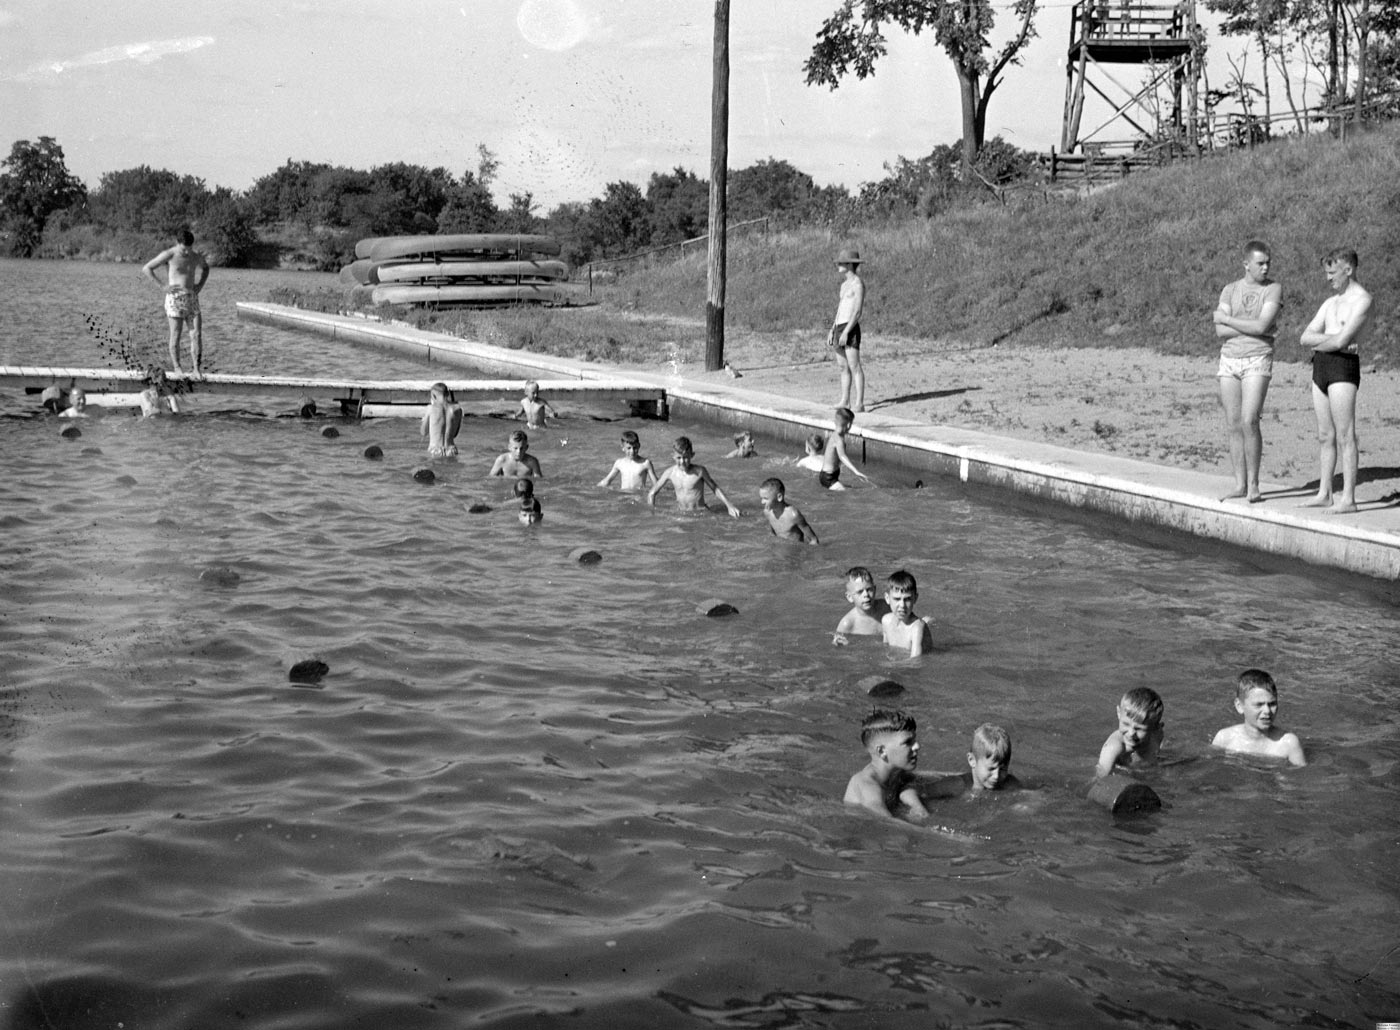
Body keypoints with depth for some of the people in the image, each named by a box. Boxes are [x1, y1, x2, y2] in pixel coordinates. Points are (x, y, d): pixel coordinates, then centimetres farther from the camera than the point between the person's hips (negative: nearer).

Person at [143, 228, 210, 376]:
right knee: (176, 335, -1)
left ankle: (196, 369, 1)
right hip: (175, 298, -4)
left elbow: (205, 268, 28)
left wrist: (200, 285, 12)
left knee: (197, 334, -4)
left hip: (192, 298, 4)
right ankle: (177, 368, 9)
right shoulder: (169, 255, -8)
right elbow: (146, 268, -6)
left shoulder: (196, 256, 5)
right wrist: (162, 286, -11)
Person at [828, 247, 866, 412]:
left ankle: (859, 403, -13)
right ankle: (845, 401, 15)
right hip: (839, 328, 9)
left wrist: (846, 332, -22)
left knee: (854, 366, -11)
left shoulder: (857, 283, -9)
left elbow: (857, 311, -16)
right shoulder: (845, 284, 20)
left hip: (850, 328, -9)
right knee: (843, 367, 11)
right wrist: (832, 331, 19)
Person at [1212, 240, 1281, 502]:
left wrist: (1225, 318, -7)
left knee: (1249, 422, -15)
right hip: (1229, 360, 4)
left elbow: (1261, 327, -16)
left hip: (1257, 362, -4)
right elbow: (1220, 332, -4)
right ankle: (1240, 485, 10)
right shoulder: (1229, 291, 7)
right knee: (1233, 426, 4)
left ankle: (1253, 485, -5)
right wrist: (1252, 327, -13)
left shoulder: (1274, 289, -3)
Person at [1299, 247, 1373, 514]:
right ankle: (1324, 494, 14)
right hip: (1320, 367, 8)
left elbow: (1341, 341, -17)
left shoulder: (1361, 300, -7)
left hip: (1343, 366, -8)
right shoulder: (1330, 303, 19)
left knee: (1345, 436, -8)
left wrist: (1317, 342, 2)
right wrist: (1332, 339, -7)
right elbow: (1305, 338, 10)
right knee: (1325, 436, 10)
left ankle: (1348, 498, -8)